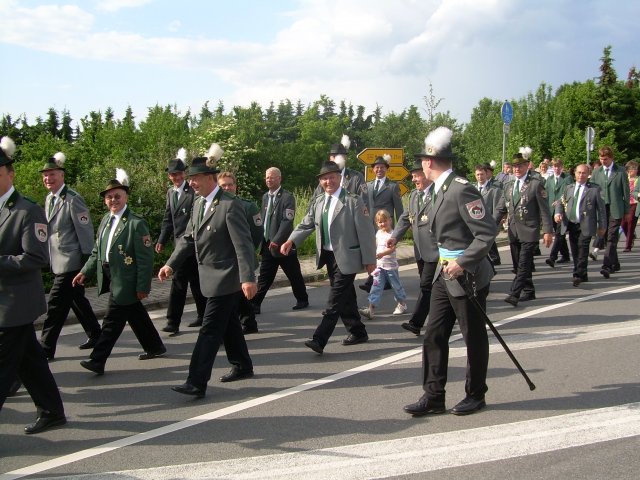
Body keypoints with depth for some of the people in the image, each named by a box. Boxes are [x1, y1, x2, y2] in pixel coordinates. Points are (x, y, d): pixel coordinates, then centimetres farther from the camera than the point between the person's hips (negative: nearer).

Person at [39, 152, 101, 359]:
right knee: (77, 300, 18)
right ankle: (95, 336, 32)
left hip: (71, 262, -9)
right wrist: (50, 257, 16)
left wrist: (88, 262, -15)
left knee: (56, 304, -7)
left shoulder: (73, 199, -16)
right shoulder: (49, 199, 10)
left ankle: (46, 349, 1)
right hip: (59, 262, 9)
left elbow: (85, 231, -16)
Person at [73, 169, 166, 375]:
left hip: (125, 282, -8)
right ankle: (155, 347, 34)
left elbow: (145, 259, -16)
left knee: (112, 320, -5)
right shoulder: (106, 219, 10)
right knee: (136, 315, 19)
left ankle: (98, 360, -1)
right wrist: (85, 272, 7)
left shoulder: (136, 223, -15)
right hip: (111, 278, 8)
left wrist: (143, 287, -17)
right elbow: (97, 251, 16)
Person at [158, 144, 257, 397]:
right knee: (228, 324, 20)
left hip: (225, 278, -9)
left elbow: (243, 244, -23)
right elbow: (188, 238, 15)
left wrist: (248, 278, -28)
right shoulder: (199, 204, 8)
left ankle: (196, 383, -9)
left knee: (210, 329, -9)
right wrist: (171, 264, 7)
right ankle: (242, 366, 35)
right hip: (211, 276, 9)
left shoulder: (230, 205, -19)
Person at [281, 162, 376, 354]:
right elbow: (306, 224, 9)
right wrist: (291, 241, -8)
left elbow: (366, 232, -10)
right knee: (345, 297, 17)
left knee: (335, 299, -9)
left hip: (346, 257, -7)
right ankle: (357, 332, 32)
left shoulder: (353, 201, -10)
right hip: (328, 256, 7)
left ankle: (319, 340, -12)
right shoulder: (317, 202, 9)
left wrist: (369, 259, -10)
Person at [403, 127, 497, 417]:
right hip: (445, 274, 9)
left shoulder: (461, 189, -20)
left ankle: (475, 395, 22)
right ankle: (434, 396, 16)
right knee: (434, 335, 9)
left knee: (474, 338, 7)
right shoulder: (440, 189, 9)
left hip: (467, 276, -9)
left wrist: (462, 263, -23)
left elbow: (487, 232, -23)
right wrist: (447, 263, 13)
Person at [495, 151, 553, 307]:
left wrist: (548, 231, -11)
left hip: (529, 231, -6)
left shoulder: (536, 184, -3)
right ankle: (528, 292, 23)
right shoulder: (508, 186, 13)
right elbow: (501, 209, 17)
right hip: (513, 232, 6)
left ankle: (514, 294, -18)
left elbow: (544, 209, -6)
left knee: (524, 265, -12)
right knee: (518, 265, 10)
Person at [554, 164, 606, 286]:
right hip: (571, 224, 5)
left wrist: (601, 226, 1)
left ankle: (578, 275, -13)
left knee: (582, 249, -13)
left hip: (585, 226, -5)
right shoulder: (568, 188, 15)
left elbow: (601, 209, 3)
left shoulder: (594, 189, 1)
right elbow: (561, 202, 15)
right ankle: (583, 275, 20)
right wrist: (558, 212, -7)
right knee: (575, 251, 8)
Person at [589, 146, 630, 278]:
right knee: (606, 238, 9)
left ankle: (607, 266, -19)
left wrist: (627, 211, -1)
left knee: (611, 238, -12)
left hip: (615, 210, -4)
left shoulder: (620, 172, 1)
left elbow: (626, 192, 2)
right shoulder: (596, 173, 11)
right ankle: (615, 264, 23)